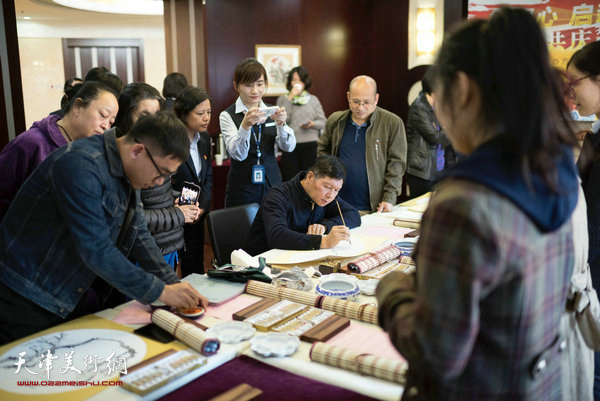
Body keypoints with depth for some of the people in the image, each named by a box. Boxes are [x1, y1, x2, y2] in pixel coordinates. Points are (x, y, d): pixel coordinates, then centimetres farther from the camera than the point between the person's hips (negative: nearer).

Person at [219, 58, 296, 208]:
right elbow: (238, 154, -16)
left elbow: (289, 147, -6)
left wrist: (281, 124, -25)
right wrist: (245, 125, -33)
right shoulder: (227, 115, -5)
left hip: (272, 185, 3)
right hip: (242, 190, -3)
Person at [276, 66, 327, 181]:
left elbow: (323, 122, 10)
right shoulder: (283, 99, 8)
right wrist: (290, 98, -7)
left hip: (311, 145, 1)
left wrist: (313, 124, -11)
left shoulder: (313, 99, 12)